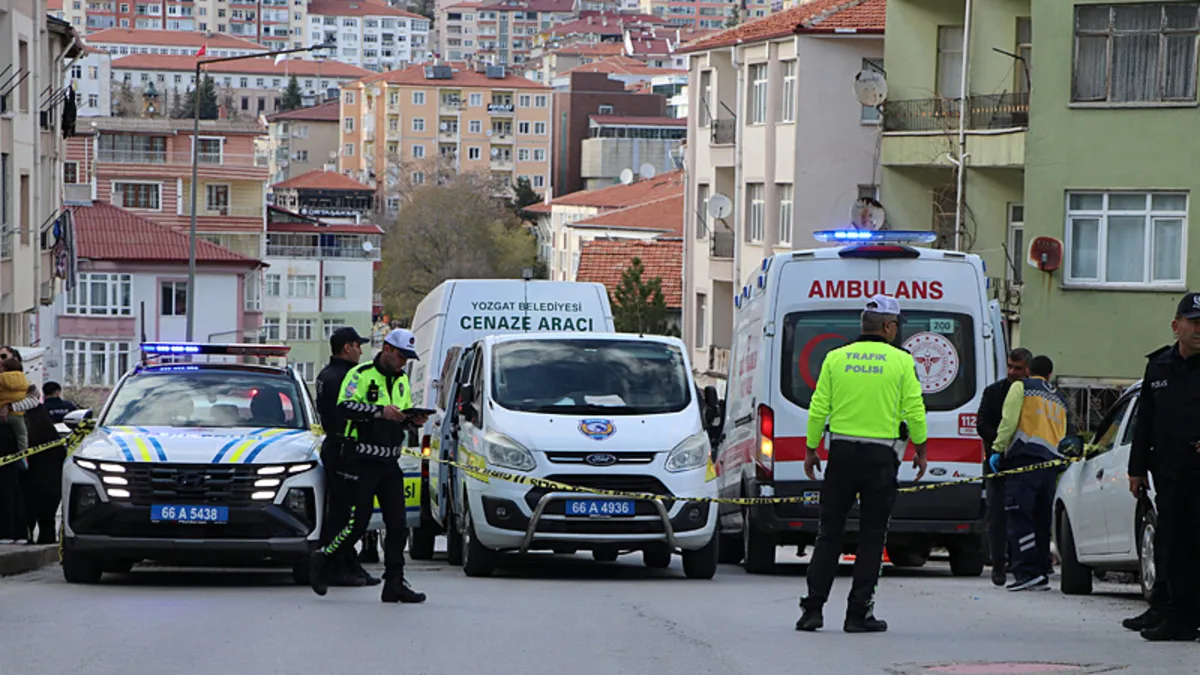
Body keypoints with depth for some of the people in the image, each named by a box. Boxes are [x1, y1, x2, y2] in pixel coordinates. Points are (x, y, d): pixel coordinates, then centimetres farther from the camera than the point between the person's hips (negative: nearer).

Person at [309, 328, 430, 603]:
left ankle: (394, 583, 4)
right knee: (358, 523, -7)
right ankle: (322, 560, 14)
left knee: (398, 526, 1)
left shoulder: (402, 380, 17)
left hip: (390, 462, 7)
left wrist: (414, 420, 0)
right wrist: (380, 411, -29)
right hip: (362, 461, -7)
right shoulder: (361, 374, -8)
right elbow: (345, 406, -21)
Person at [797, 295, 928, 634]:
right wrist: (921, 451, 9)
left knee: (830, 533, 8)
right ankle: (858, 614, 2)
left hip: (842, 452, 2)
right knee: (871, 536, 3)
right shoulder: (901, 361, -3)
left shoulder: (836, 359, 3)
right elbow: (915, 411, -4)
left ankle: (812, 609, 3)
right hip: (880, 457, -2)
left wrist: (811, 450, 12)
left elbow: (818, 409, 2)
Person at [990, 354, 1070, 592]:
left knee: (1019, 517, -11)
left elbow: (1009, 420, -5)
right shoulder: (1060, 399, 26)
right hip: (1051, 461, 6)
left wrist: (997, 449, -2)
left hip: (1025, 457, -6)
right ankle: (1041, 574, 11)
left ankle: (1027, 571, -21)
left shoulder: (1021, 387, 7)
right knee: (1041, 520, 11)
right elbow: (1065, 434, 22)